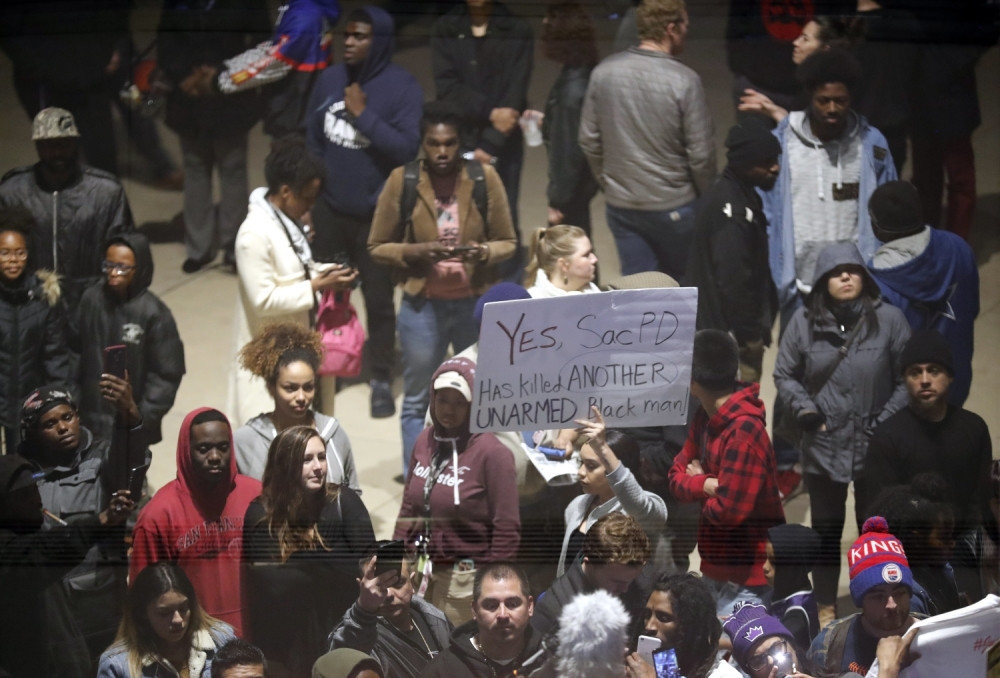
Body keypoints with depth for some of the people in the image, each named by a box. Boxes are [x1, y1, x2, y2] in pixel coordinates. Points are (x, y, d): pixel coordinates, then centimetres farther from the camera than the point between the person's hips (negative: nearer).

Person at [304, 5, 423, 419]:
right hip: (328, 209, 3)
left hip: (376, 213, -3)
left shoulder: (402, 86, -12)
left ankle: (381, 380, 20)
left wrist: (363, 114, -21)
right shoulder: (329, 79, 1)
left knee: (378, 299, 7)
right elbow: (312, 140, 8)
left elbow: (407, 148, -19)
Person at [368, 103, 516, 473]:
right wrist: (416, 252, -19)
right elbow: (377, 246, -1)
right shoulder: (402, 181, -7)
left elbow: (507, 242, 2)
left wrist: (484, 252, -20)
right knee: (417, 400, 10)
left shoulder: (484, 178, -5)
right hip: (423, 304, 0)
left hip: (477, 303, 0)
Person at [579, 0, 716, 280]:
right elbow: (701, 153, -13)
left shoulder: (604, 72, -5)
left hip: (620, 205, 4)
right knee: (682, 288, 16)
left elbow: (589, 141, 3)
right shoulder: (685, 81, -17)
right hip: (673, 206, -4)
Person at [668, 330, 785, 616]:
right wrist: (706, 484, -14)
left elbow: (728, 510, -25)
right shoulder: (706, 418, 7)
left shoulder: (743, 432, -23)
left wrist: (699, 485, -4)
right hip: (714, 570, 9)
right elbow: (677, 476, 7)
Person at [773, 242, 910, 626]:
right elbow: (785, 375, 6)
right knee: (826, 530, 13)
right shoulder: (804, 323, -2)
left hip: (876, 449, -1)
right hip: (823, 446, 1)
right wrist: (804, 409, -10)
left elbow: (907, 379, -3)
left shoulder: (889, 320, -7)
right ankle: (826, 608, 27)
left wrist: (887, 422, -11)